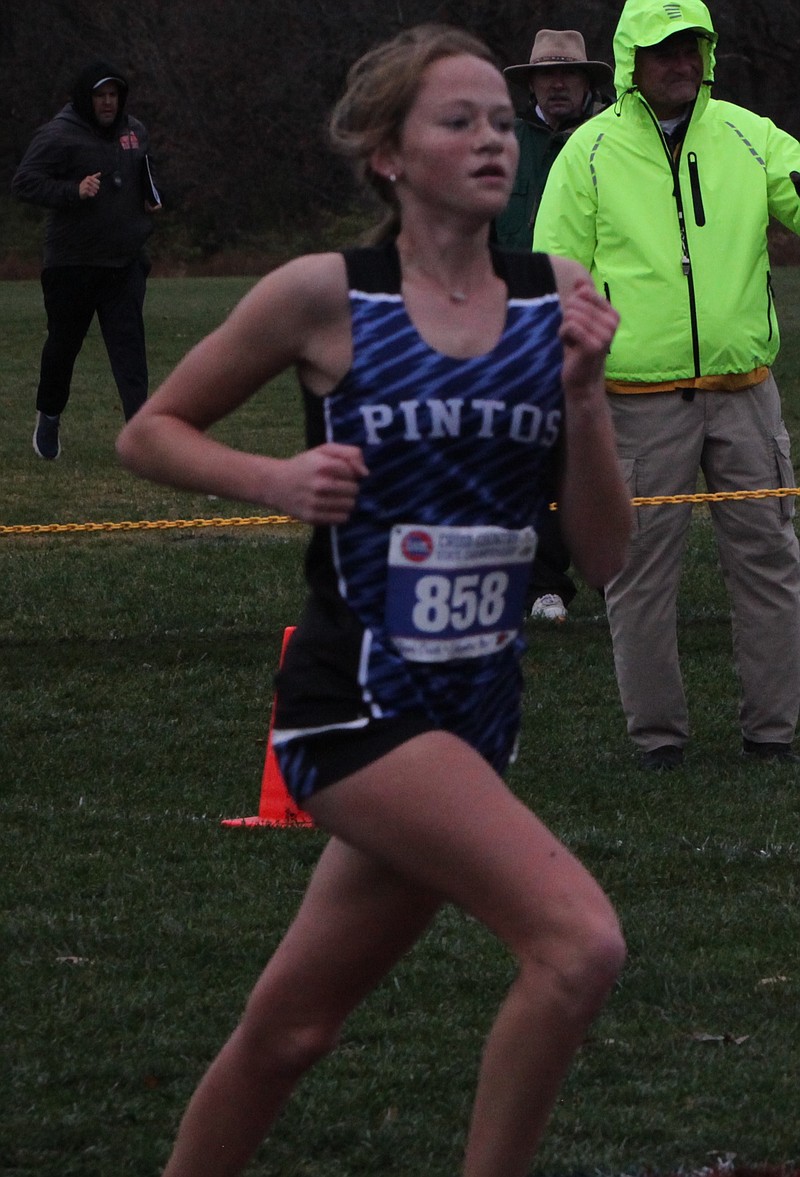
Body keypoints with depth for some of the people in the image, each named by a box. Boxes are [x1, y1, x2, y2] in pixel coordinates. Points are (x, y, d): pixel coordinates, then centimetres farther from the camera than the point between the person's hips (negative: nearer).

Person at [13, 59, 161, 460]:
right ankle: (49, 416, 33)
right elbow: (24, 181, -16)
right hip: (72, 262, -4)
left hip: (125, 261, 4)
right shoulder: (58, 135, -11)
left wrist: (149, 197, 9)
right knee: (63, 343, 10)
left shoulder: (134, 131, 10)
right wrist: (73, 192, -27)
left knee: (129, 344, -8)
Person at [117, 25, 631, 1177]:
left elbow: (603, 552, 5)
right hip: (356, 698, -5)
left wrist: (584, 391, -10)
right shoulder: (325, 296, -6)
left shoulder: (555, 299, 5)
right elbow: (150, 432, 5)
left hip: (476, 713, 5)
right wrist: (277, 478, -12)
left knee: (291, 1028, 13)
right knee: (578, 940, -23)